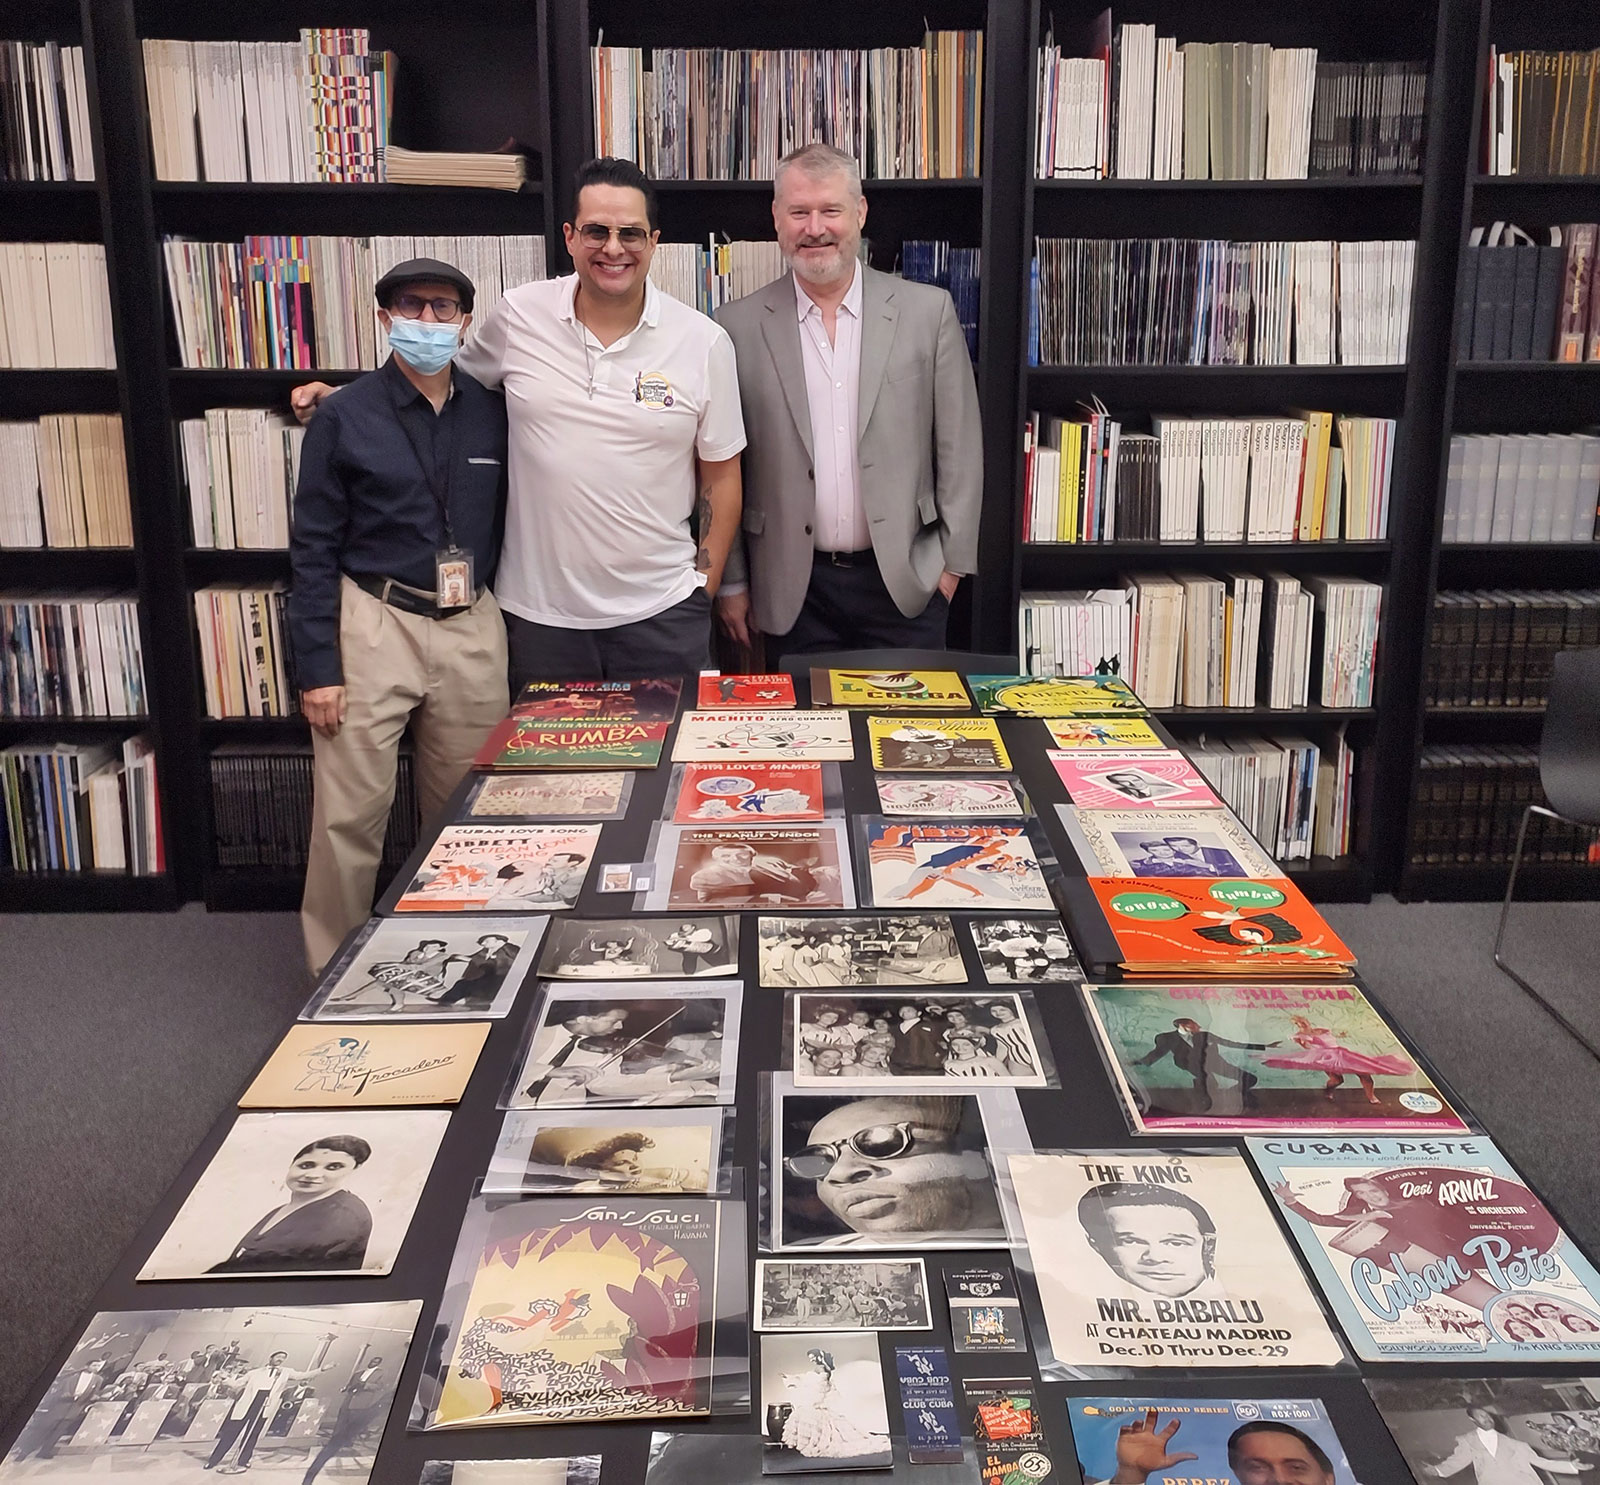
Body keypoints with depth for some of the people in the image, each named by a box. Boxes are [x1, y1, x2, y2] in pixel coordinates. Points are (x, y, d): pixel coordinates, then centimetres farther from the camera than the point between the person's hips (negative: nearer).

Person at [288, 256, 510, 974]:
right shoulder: (343, 417, -2)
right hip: (374, 624, -3)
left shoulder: (490, 413, 6)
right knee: (350, 813, -2)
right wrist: (317, 667, -7)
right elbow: (313, 550, -2)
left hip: (472, 627, 3)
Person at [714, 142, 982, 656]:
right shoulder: (739, 326, 0)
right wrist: (731, 581, 4)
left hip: (905, 582, 0)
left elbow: (959, 446, 3)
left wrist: (953, 561, 1)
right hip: (793, 591, 0)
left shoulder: (928, 311, 0)